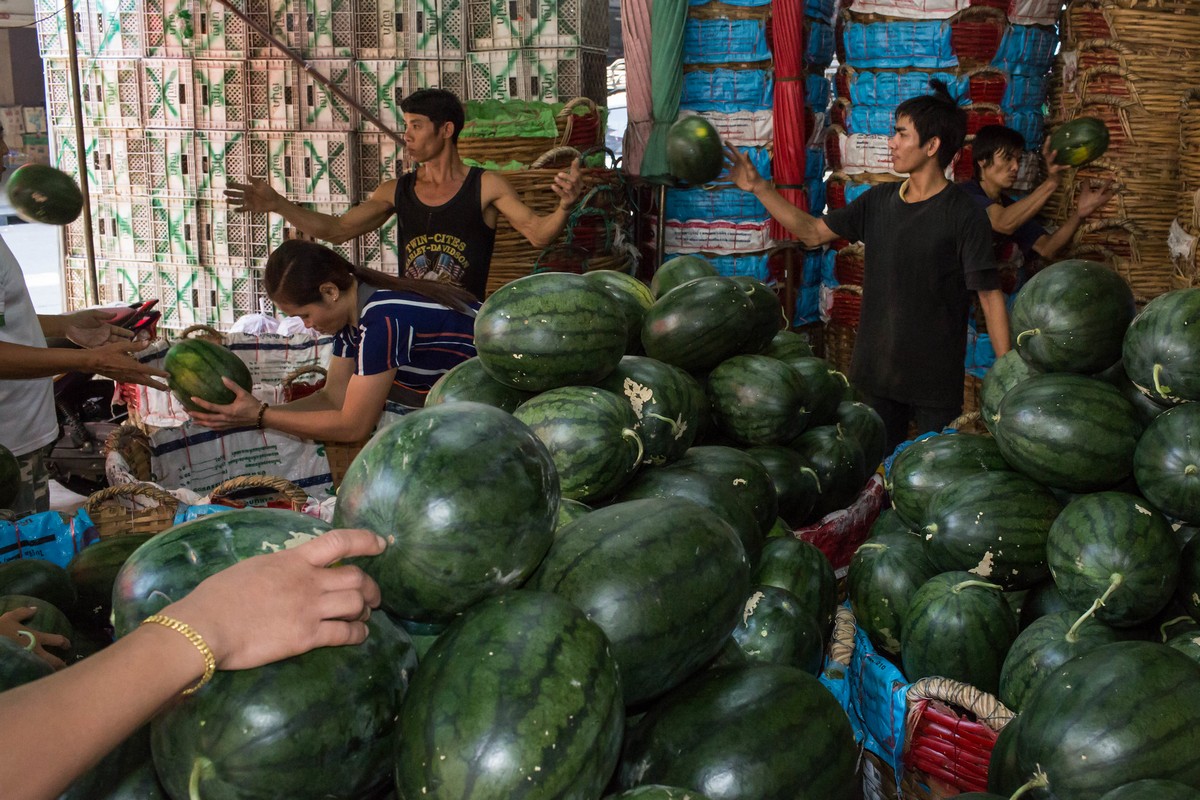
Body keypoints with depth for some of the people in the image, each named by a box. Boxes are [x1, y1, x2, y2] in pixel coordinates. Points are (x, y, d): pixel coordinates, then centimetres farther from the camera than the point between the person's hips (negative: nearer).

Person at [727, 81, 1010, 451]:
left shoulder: (964, 215, -13)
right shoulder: (879, 201, 4)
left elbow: (990, 296, -13)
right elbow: (814, 232, 9)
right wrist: (759, 187, 3)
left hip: (936, 379, -5)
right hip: (877, 368, 5)